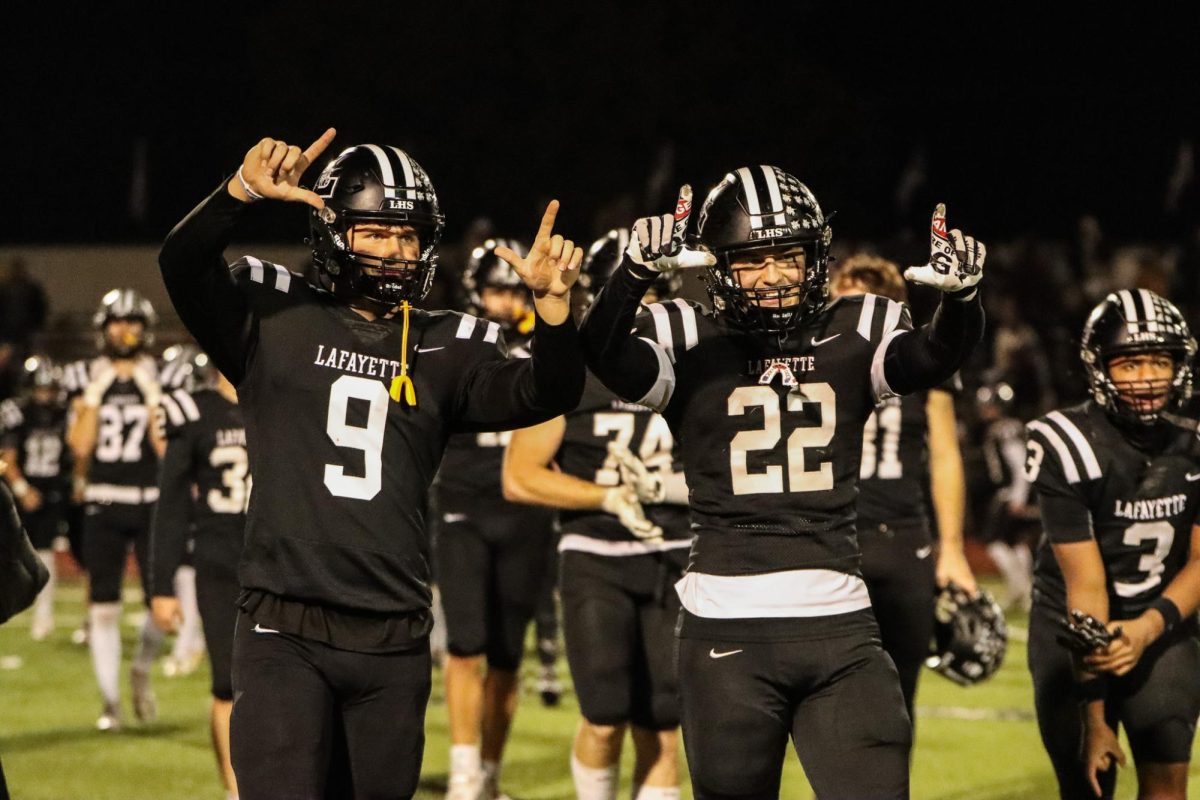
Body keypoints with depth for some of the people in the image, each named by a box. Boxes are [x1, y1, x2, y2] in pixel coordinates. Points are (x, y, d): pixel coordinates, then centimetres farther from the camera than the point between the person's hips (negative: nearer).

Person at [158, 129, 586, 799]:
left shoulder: (448, 349, 10)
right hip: (286, 635, -3)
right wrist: (244, 191, -29)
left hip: (394, 643, 3)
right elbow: (183, 268, -12)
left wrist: (552, 303, -21)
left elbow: (546, 394, -3)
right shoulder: (276, 317, 3)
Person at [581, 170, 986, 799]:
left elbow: (935, 356, -9)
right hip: (727, 625, -2)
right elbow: (605, 356, -16)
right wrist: (634, 275, -35)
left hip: (839, 625, 2)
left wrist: (959, 298, -31)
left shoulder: (854, 338, 8)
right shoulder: (690, 342, 2)